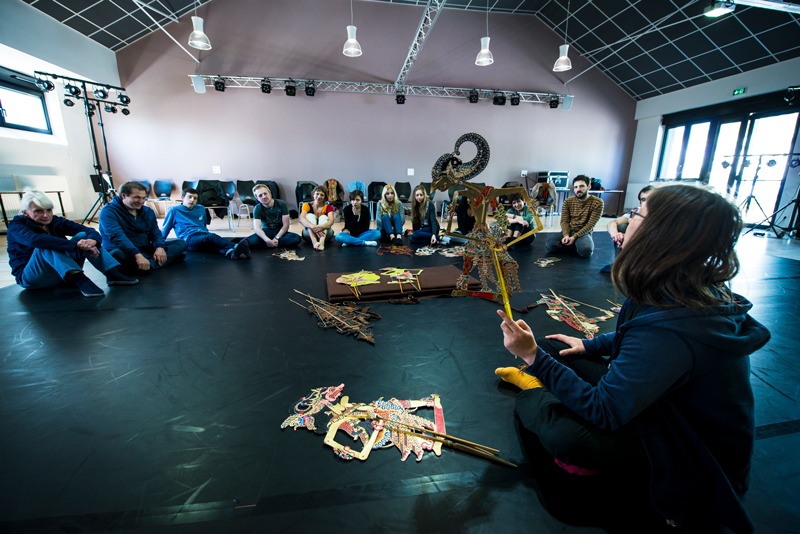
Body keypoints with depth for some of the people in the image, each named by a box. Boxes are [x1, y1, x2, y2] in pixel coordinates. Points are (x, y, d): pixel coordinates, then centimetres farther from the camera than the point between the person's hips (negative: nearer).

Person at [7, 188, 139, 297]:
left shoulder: (56, 221, 4)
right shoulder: (16, 225, -10)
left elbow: (89, 230, -10)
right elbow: (35, 240, -34)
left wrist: (92, 240, -35)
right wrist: (76, 245, -43)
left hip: (64, 274, 4)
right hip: (31, 277, -4)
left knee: (83, 236, -14)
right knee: (46, 246, -30)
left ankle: (113, 273, -30)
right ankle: (80, 280, -45)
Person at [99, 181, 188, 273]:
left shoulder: (148, 211, 11)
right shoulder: (108, 212, -9)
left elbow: (156, 233, 5)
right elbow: (117, 236, -25)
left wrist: (160, 247, -20)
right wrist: (137, 254, -40)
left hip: (146, 250, 6)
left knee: (181, 243, -12)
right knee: (119, 254, -42)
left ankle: (149, 264, -31)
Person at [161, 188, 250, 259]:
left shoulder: (201, 209, 21)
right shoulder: (174, 210, 9)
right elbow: (164, 230, 16)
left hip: (205, 236, 5)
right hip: (189, 239, -5)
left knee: (214, 243, -34)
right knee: (212, 237, -37)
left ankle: (230, 251, -66)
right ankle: (236, 246, -63)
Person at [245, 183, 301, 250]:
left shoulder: (281, 204, -9)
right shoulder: (257, 208, -9)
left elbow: (286, 224, -10)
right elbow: (257, 227, -21)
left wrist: (276, 238, -22)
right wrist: (267, 240, -39)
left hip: (280, 232, 2)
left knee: (297, 238, -32)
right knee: (250, 241, -33)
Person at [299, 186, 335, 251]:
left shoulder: (328, 207, -3)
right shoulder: (307, 205, -4)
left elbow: (331, 221, -22)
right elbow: (301, 219, -24)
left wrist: (322, 227, -44)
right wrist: (313, 227, -43)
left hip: (325, 235, 0)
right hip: (309, 235, 0)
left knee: (323, 217, -23)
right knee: (310, 216, -22)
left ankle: (322, 242, -50)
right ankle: (314, 242, -48)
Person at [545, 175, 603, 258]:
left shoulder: (597, 203, -4)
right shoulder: (567, 202, 4)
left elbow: (590, 224, -10)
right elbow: (564, 221, -1)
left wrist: (574, 237, -20)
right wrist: (566, 235, -20)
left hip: (583, 233, -3)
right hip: (568, 232, 3)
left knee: (586, 250, -36)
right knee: (550, 244, -27)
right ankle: (576, 245, -2)